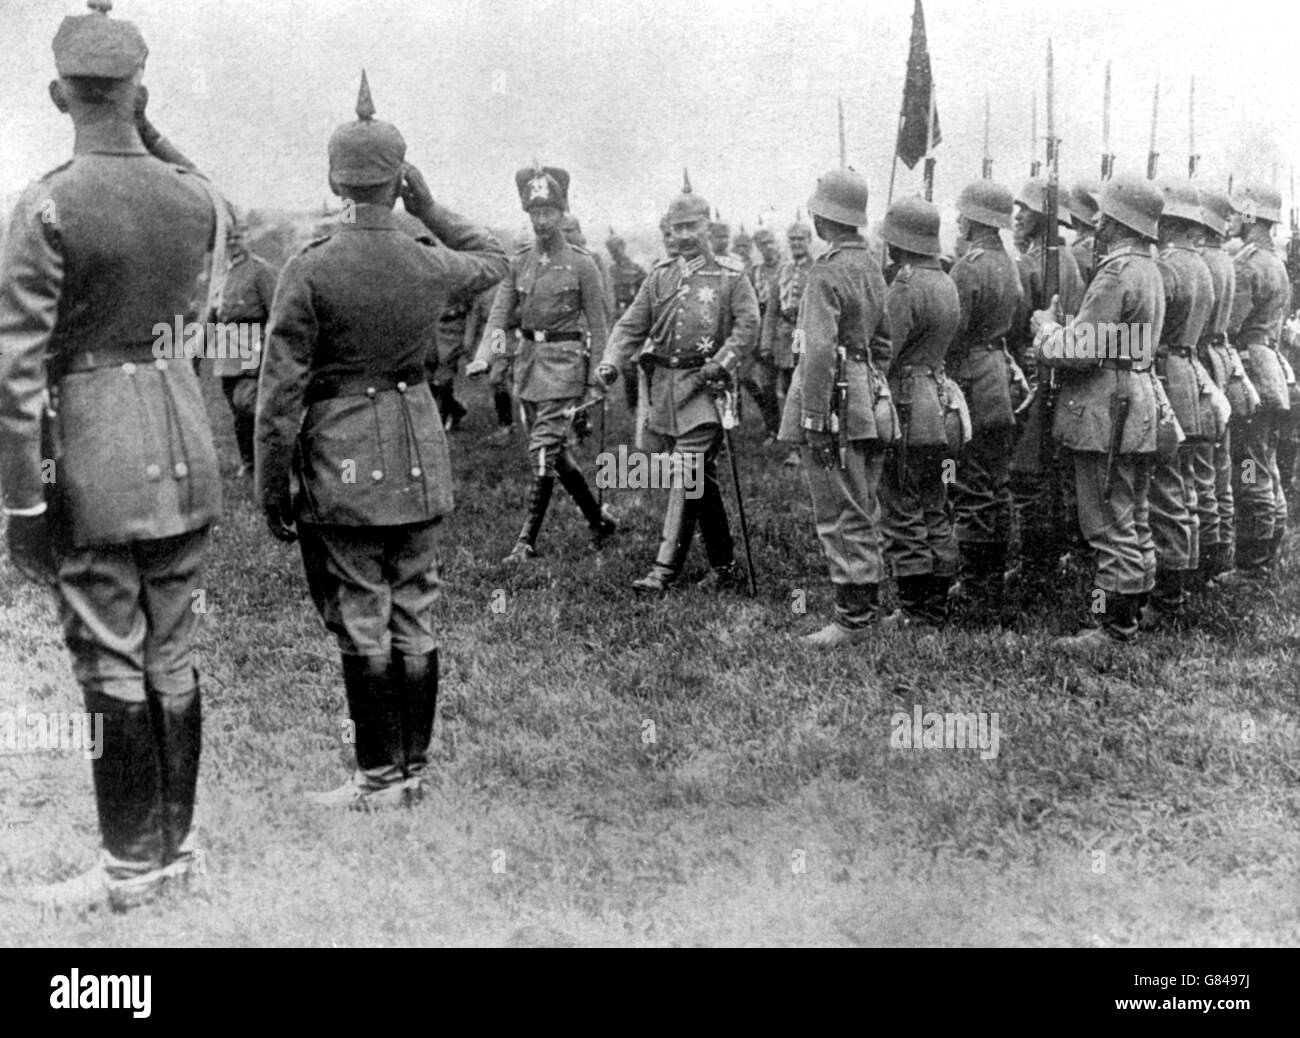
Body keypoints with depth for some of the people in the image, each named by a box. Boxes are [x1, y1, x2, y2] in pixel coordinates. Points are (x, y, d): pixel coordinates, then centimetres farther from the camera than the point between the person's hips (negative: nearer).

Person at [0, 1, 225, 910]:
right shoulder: (194, 196, 0)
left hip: (93, 457, -5)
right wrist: (153, 138, 18)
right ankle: (177, 845, 24)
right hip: (183, 442, 5)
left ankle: (133, 865, 13)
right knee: (175, 658, 13)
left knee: (112, 668, 3)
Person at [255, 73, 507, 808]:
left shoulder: (311, 271, -11)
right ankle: (415, 767, 20)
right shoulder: (433, 264, -2)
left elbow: (282, 392, -10)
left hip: (341, 466, -4)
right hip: (420, 460, 4)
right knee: (416, 618, 11)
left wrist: (274, 491, -2)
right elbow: (496, 260, 24)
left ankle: (381, 776, 10)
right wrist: (431, 210, 18)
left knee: (362, 625, 3)